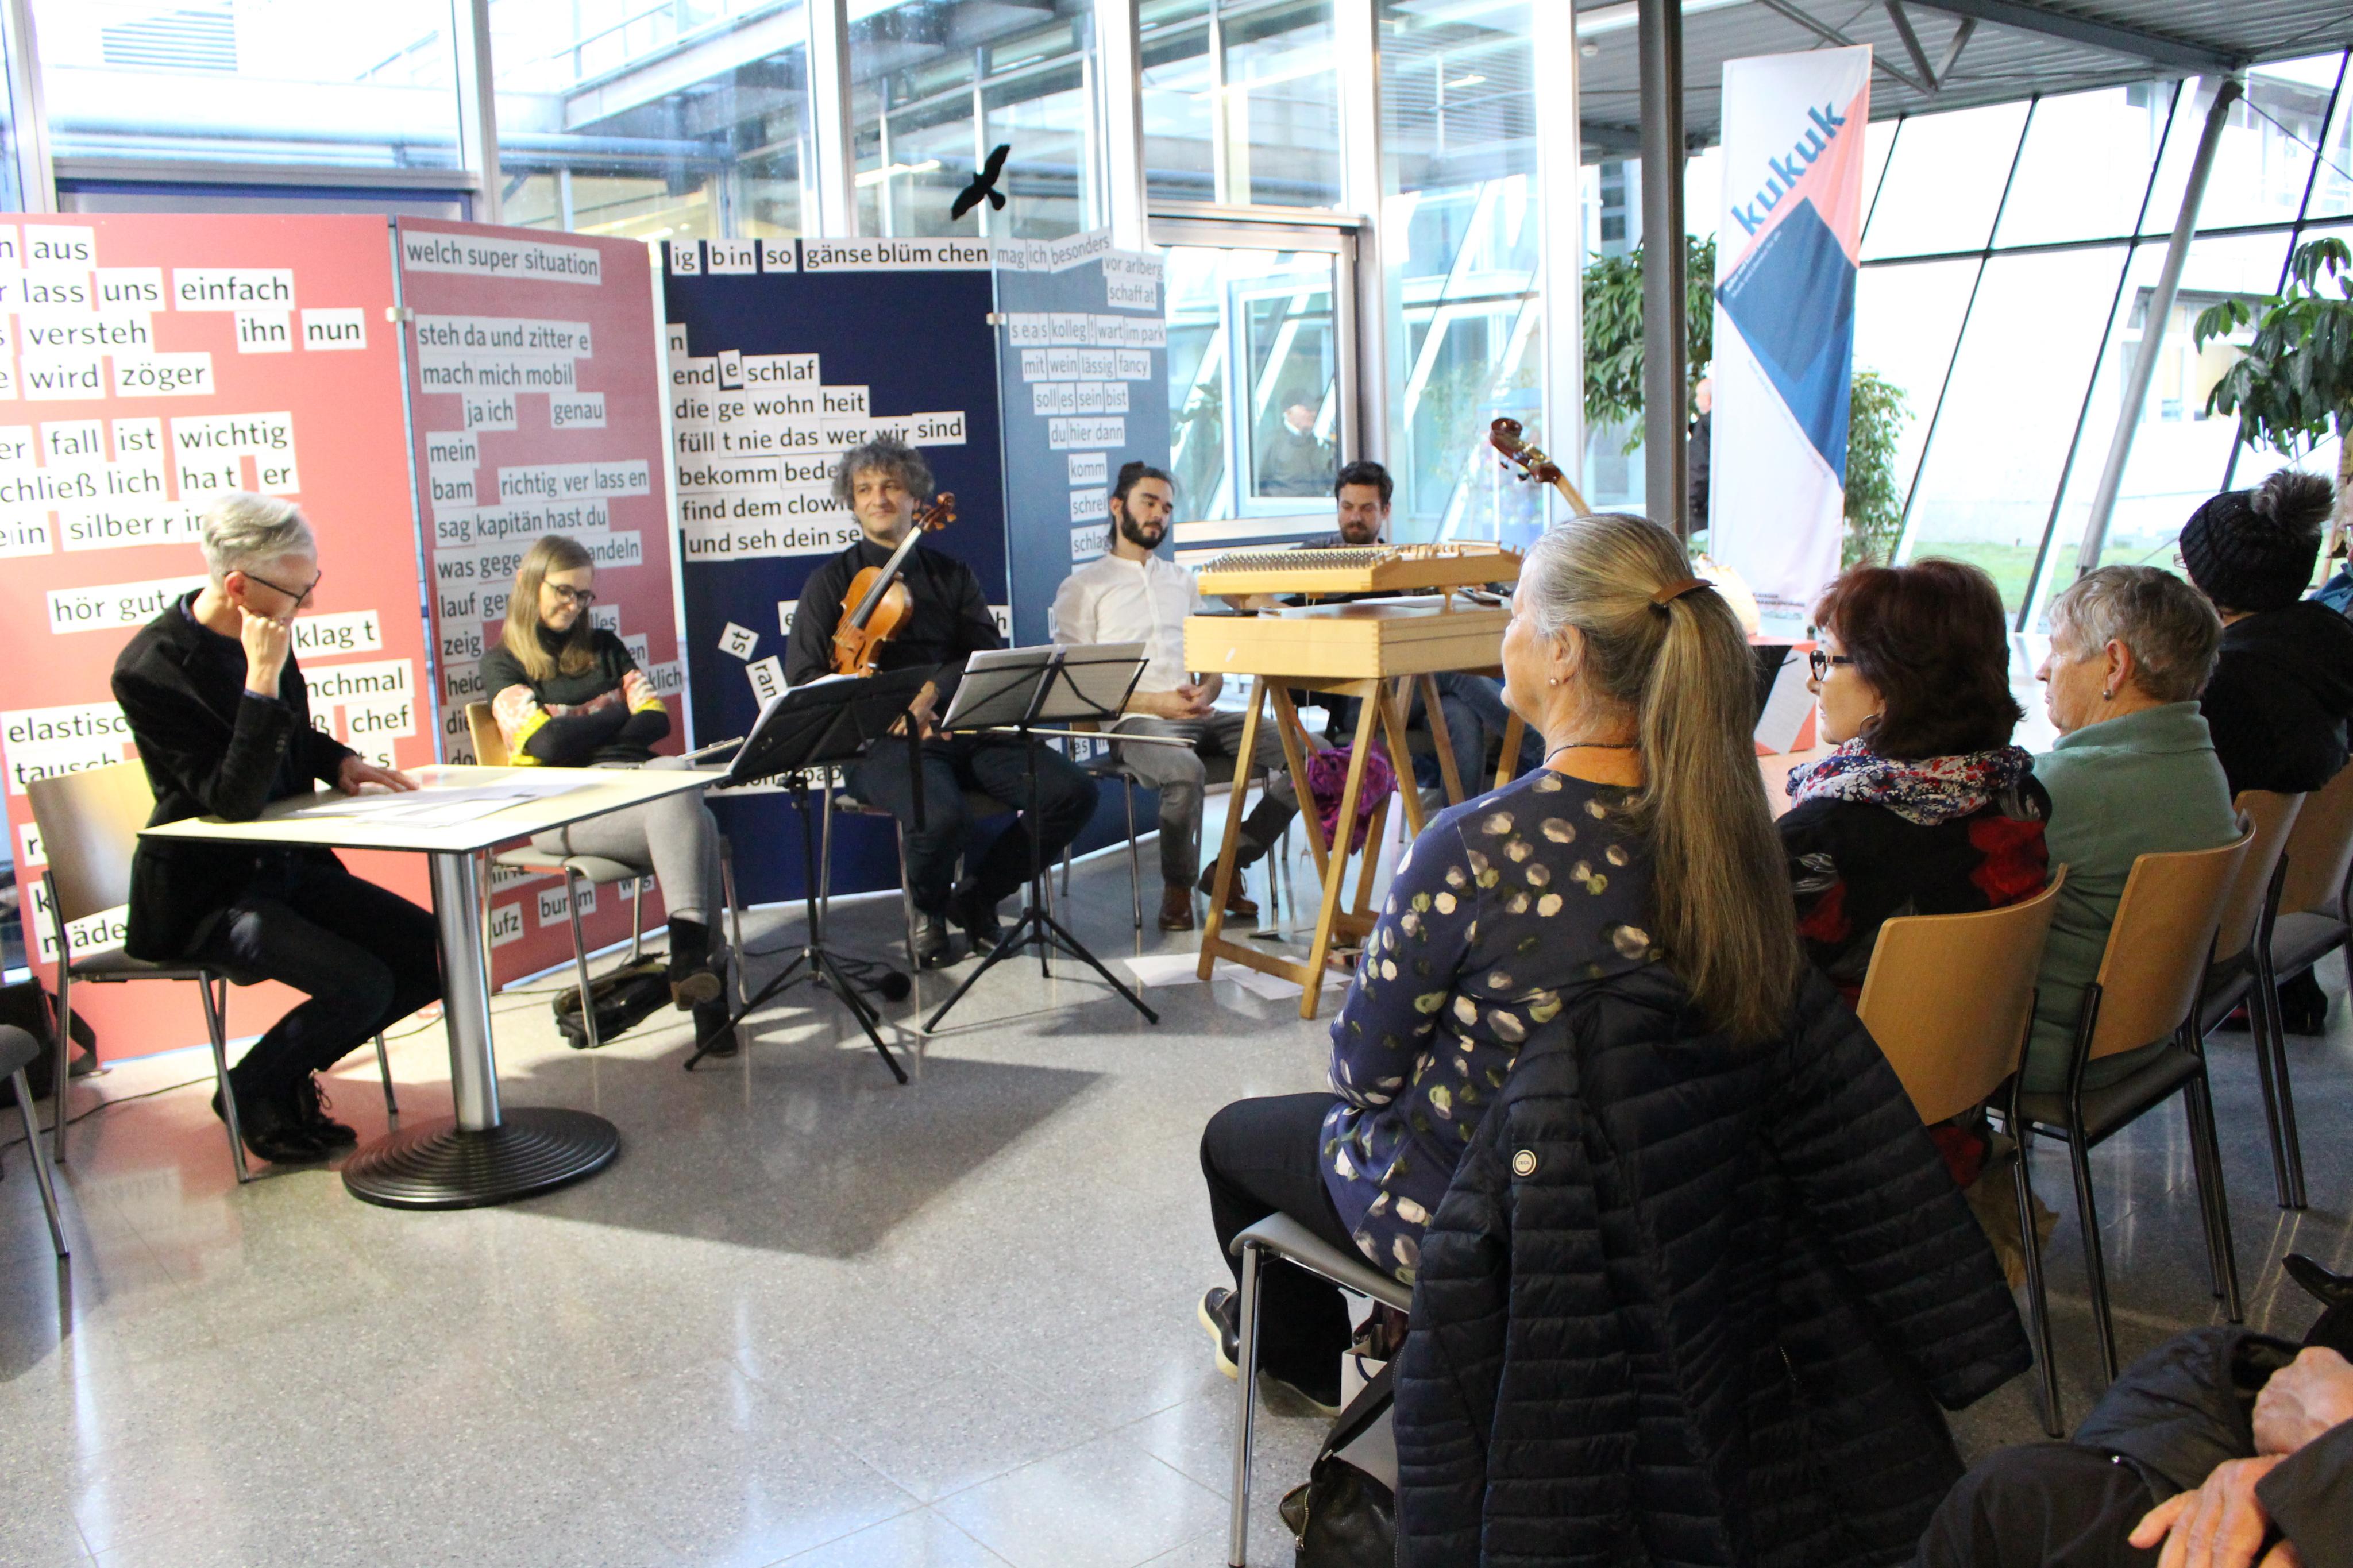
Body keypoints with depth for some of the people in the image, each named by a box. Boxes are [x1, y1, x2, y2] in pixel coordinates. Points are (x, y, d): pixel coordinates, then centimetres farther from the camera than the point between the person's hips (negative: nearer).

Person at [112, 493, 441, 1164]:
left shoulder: (267, 632, 1)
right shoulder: (150, 671, -22)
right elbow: (234, 800, -28)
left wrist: (339, 762, -1)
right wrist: (262, 679, -32)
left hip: (289, 863, 8)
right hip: (208, 894, -8)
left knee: (433, 954, -5)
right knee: (361, 984, -24)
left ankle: (293, 1069, 14)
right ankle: (250, 1092, 5)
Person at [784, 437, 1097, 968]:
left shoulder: (952, 575, 18)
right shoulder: (833, 581, 10)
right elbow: (805, 681, 0)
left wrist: (932, 691, -16)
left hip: (965, 726, 4)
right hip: (884, 741, -4)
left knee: (1073, 791, -19)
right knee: (939, 816, -36)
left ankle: (977, 895, 5)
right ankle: (928, 909, 1)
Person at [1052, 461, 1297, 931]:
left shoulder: (1182, 581, 27)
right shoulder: (1082, 588, 8)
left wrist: (1206, 691, -2)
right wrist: (1156, 703, -14)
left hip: (1199, 716, 6)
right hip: (1135, 722, -6)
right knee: (1185, 771, -40)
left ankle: (1229, 866, -6)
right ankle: (1177, 888, -14)